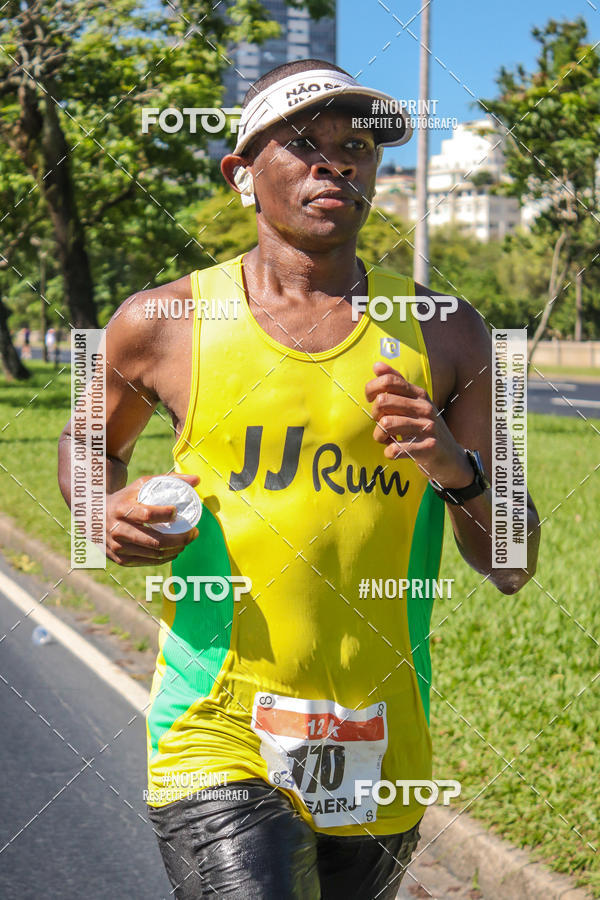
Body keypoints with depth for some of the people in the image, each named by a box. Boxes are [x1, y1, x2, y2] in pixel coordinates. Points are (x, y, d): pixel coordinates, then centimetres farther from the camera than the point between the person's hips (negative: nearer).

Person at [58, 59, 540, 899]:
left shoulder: (444, 337, 3)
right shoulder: (163, 325, -1)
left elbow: (511, 567, 5)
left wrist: (455, 468, -15)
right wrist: (107, 512, -2)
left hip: (379, 759, 3)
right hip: (216, 745, -3)